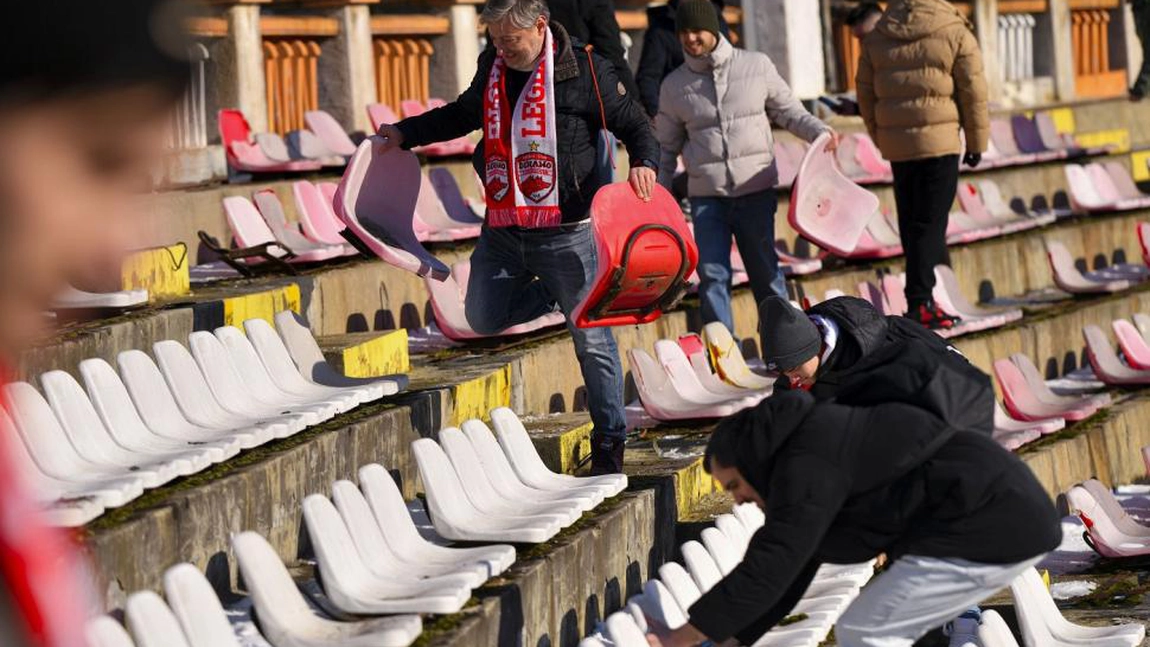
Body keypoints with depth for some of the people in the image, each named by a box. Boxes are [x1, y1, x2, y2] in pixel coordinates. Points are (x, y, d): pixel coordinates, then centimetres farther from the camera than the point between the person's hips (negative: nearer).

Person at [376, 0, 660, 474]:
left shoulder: (584, 70, -9)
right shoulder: (492, 68, 7)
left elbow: (633, 122, -4)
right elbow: (462, 115, 27)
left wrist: (644, 161, -23)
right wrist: (407, 133, 23)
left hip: (565, 231, -6)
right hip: (501, 231, 6)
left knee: (591, 338, 0)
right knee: (483, 318, 12)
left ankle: (609, 441, 13)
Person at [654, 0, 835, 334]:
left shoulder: (756, 65, 1)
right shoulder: (674, 86, 6)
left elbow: (789, 112, 9)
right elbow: (667, 148, 13)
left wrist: (820, 132, -8)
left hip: (756, 190, -1)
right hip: (706, 195, 1)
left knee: (766, 272, 6)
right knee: (712, 274, -5)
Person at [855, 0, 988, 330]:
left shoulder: (875, 38, 8)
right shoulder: (955, 33, -4)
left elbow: (866, 96, 12)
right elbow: (973, 93, -3)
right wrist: (976, 142, 8)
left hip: (895, 145, 4)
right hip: (938, 142, -4)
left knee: (912, 223, 13)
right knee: (929, 223, -4)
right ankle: (920, 303, -10)